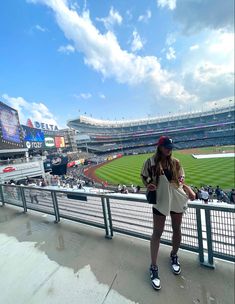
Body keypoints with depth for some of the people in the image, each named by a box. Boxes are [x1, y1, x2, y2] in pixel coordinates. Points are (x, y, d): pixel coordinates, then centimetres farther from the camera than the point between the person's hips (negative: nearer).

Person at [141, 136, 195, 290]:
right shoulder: (151, 162, -9)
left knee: (177, 229, 19)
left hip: (177, 200, 4)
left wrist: (189, 190, -12)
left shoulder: (175, 162, 0)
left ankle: (174, 256, 49)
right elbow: (144, 176, 3)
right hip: (160, 201, -3)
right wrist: (148, 185, -17)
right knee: (157, 232, 6)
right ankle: (154, 267, 27)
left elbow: (181, 180, 6)